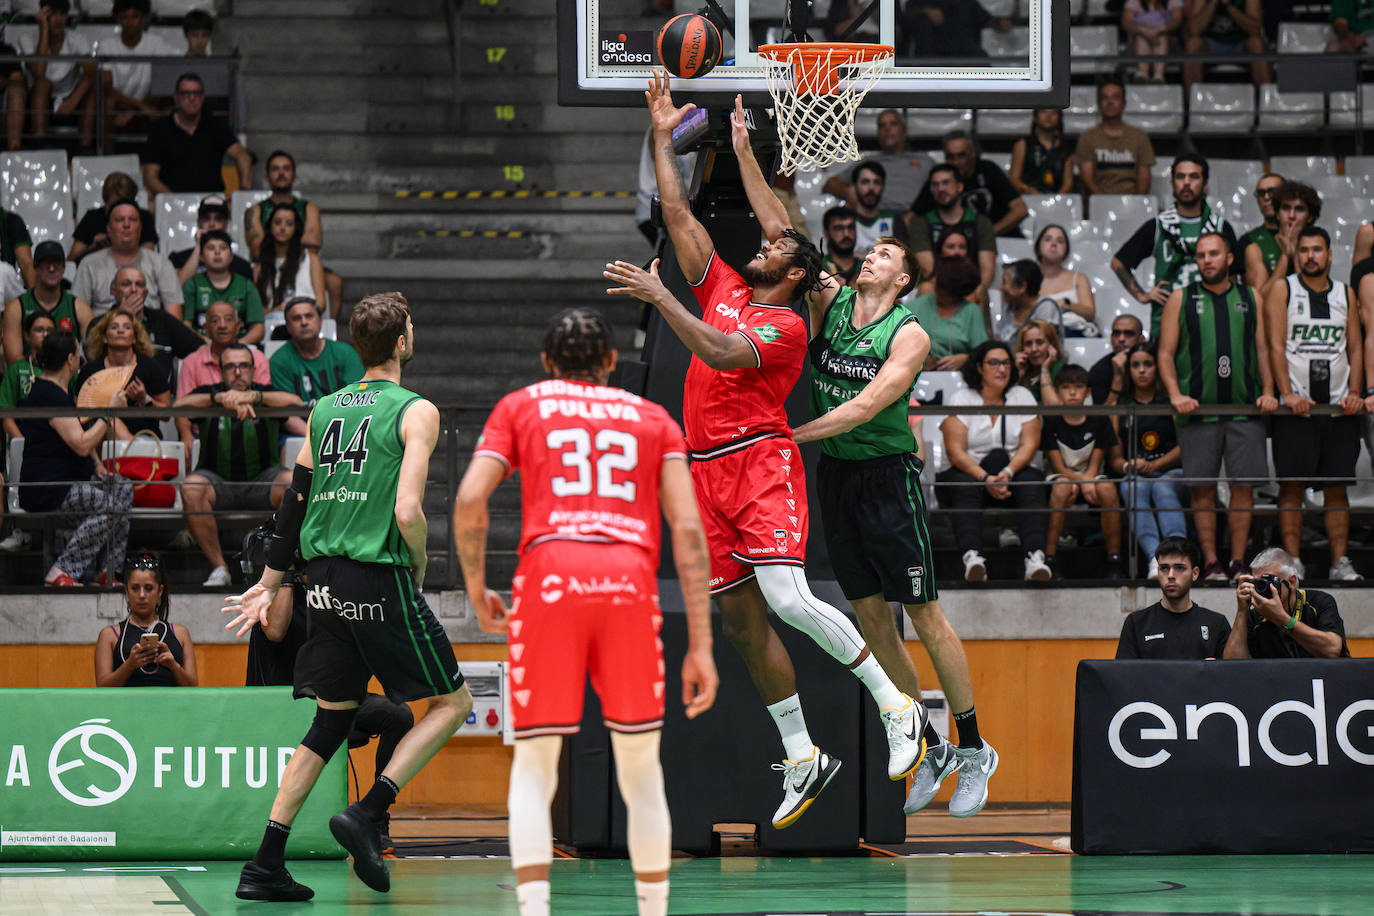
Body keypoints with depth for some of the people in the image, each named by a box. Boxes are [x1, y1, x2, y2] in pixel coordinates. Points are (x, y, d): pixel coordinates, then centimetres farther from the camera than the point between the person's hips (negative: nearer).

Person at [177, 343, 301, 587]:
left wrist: (252, 396, -28)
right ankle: (218, 566, -24)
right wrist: (220, 398, -27)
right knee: (191, 488, -32)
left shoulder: (265, 395, 7)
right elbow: (179, 406, -13)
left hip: (260, 480, 0)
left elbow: (295, 402, -14)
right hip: (218, 481, 0)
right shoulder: (209, 394, 8)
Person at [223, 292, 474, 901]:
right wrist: (419, 568, 2)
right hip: (379, 577, -7)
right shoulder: (415, 412, -6)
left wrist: (269, 585, 23)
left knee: (331, 720, 15)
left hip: (324, 578, 7)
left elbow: (294, 504, 15)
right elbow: (408, 512, -17)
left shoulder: (324, 410, 13)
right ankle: (367, 815, -8)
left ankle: (266, 867, 8)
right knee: (452, 701, 8)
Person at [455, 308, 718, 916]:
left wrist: (476, 590, 18)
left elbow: (470, 500, 4)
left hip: (550, 575, -1)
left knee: (533, 770, 6)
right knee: (641, 771, 13)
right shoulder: (654, 419, 23)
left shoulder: (520, 406, 21)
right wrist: (700, 645, 8)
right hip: (630, 579, 1)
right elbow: (687, 529, 10)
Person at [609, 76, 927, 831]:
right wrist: (663, 136, 21)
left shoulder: (785, 326, -5)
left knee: (787, 597, -22)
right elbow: (678, 216, 21)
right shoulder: (724, 290, 17)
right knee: (741, 619, 4)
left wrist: (659, 296, -22)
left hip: (760, 460, -8)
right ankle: (802, 760, 10)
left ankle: (898, 708, -12)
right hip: (707, 470, 8)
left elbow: (720, 354, -22)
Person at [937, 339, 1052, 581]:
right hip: (966, 473, -2)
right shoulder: (960, 400, 1)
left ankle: (1036, 556, -49)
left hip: (1016, 471, 2)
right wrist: (986, 479, -25)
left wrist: (1008, 473, -21)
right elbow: (955, 452, -10)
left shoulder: (1022, 397, 10)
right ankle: (971, 557, -55)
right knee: (966, 487, -36)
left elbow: (1029, 445, -1)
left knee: (1031, 483, -31)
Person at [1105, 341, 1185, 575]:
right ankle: (1155, 558, -56)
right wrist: (1129, 466, -9)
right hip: (1133, 476, 1)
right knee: (1134, 489, -34)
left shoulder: (1171, 401, 12)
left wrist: (1153, 465, -8)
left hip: (1171, 471, -1)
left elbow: (1184, 447, 4)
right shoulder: (1120, 405, 18)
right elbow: (1115, 458, 13)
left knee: (1162, 487, -36)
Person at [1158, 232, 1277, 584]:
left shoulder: (1251, 299, 13)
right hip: (1199, 408, -1)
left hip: (1245, 408, 1)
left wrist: (1267, 391, -1)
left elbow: (1263, 349, 14)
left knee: (1243, 487, -1)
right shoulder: (1180, 299, 9)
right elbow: (1166, 354, 6)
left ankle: (1238, 562, 5)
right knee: (1202, 488, -1)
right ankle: (1210, 562, 4)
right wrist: (1176, 394, -8)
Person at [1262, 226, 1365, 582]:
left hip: (1339, 405, 3)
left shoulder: (1345, 294, 13)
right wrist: (1287, 394, -14)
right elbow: (1275, 346, -4)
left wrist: (1354, 393, -2)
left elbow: (1356, 347, 12)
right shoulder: (1282, 290, 3)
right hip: (1296, 405, -3)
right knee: (1292, 485, -5)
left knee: (1337, 486, 2)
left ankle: (1340, 561, 4)